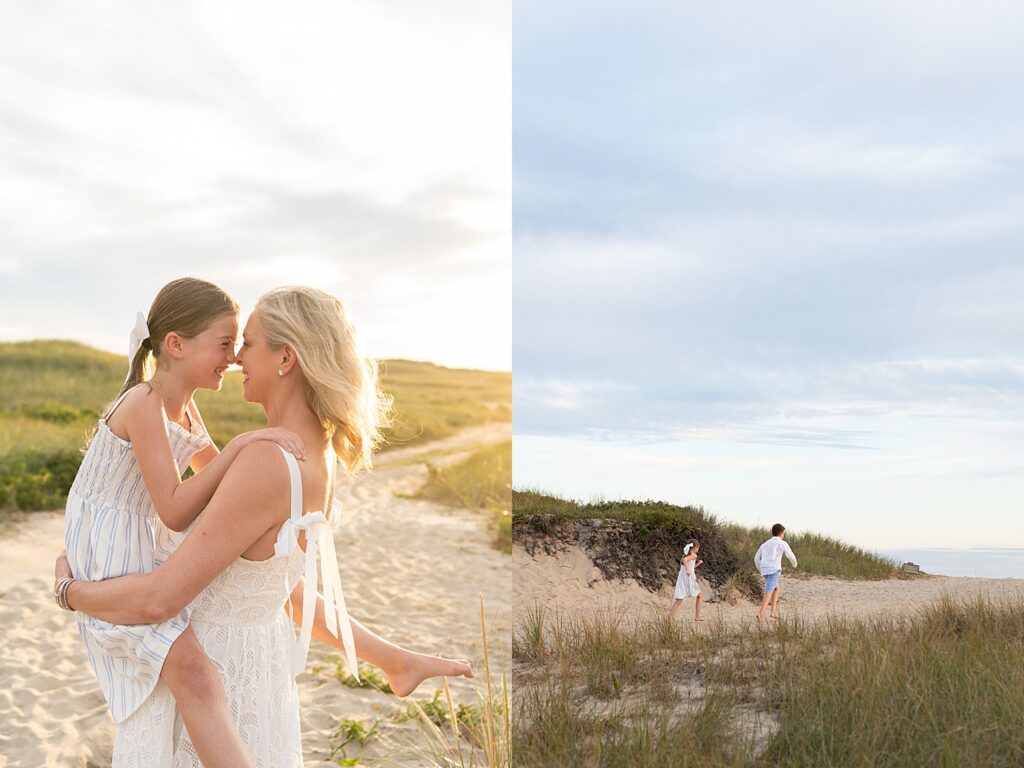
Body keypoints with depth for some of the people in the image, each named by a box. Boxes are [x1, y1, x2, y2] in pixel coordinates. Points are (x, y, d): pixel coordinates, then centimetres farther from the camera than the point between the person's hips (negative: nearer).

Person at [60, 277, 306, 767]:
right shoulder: (144, 403, -21)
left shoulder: (184, 405, 7)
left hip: (146, 552, 10)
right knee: (193, 672, -29)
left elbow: (214, 469, 24)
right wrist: (242, 445, -29)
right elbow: (175, 511, -25)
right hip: (108, 563, -10)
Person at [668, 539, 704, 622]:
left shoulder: (685, 555, 18)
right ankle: (697, 616, 17)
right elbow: (685, 560, -25)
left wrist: (698, 564, 28)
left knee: (678, 600, 0)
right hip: (689, 579, -6)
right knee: (699, 596, 16)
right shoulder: (694, 555, -5)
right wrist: (687, 571, -29)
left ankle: (669, 617, -16)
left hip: (681, 578, 6)